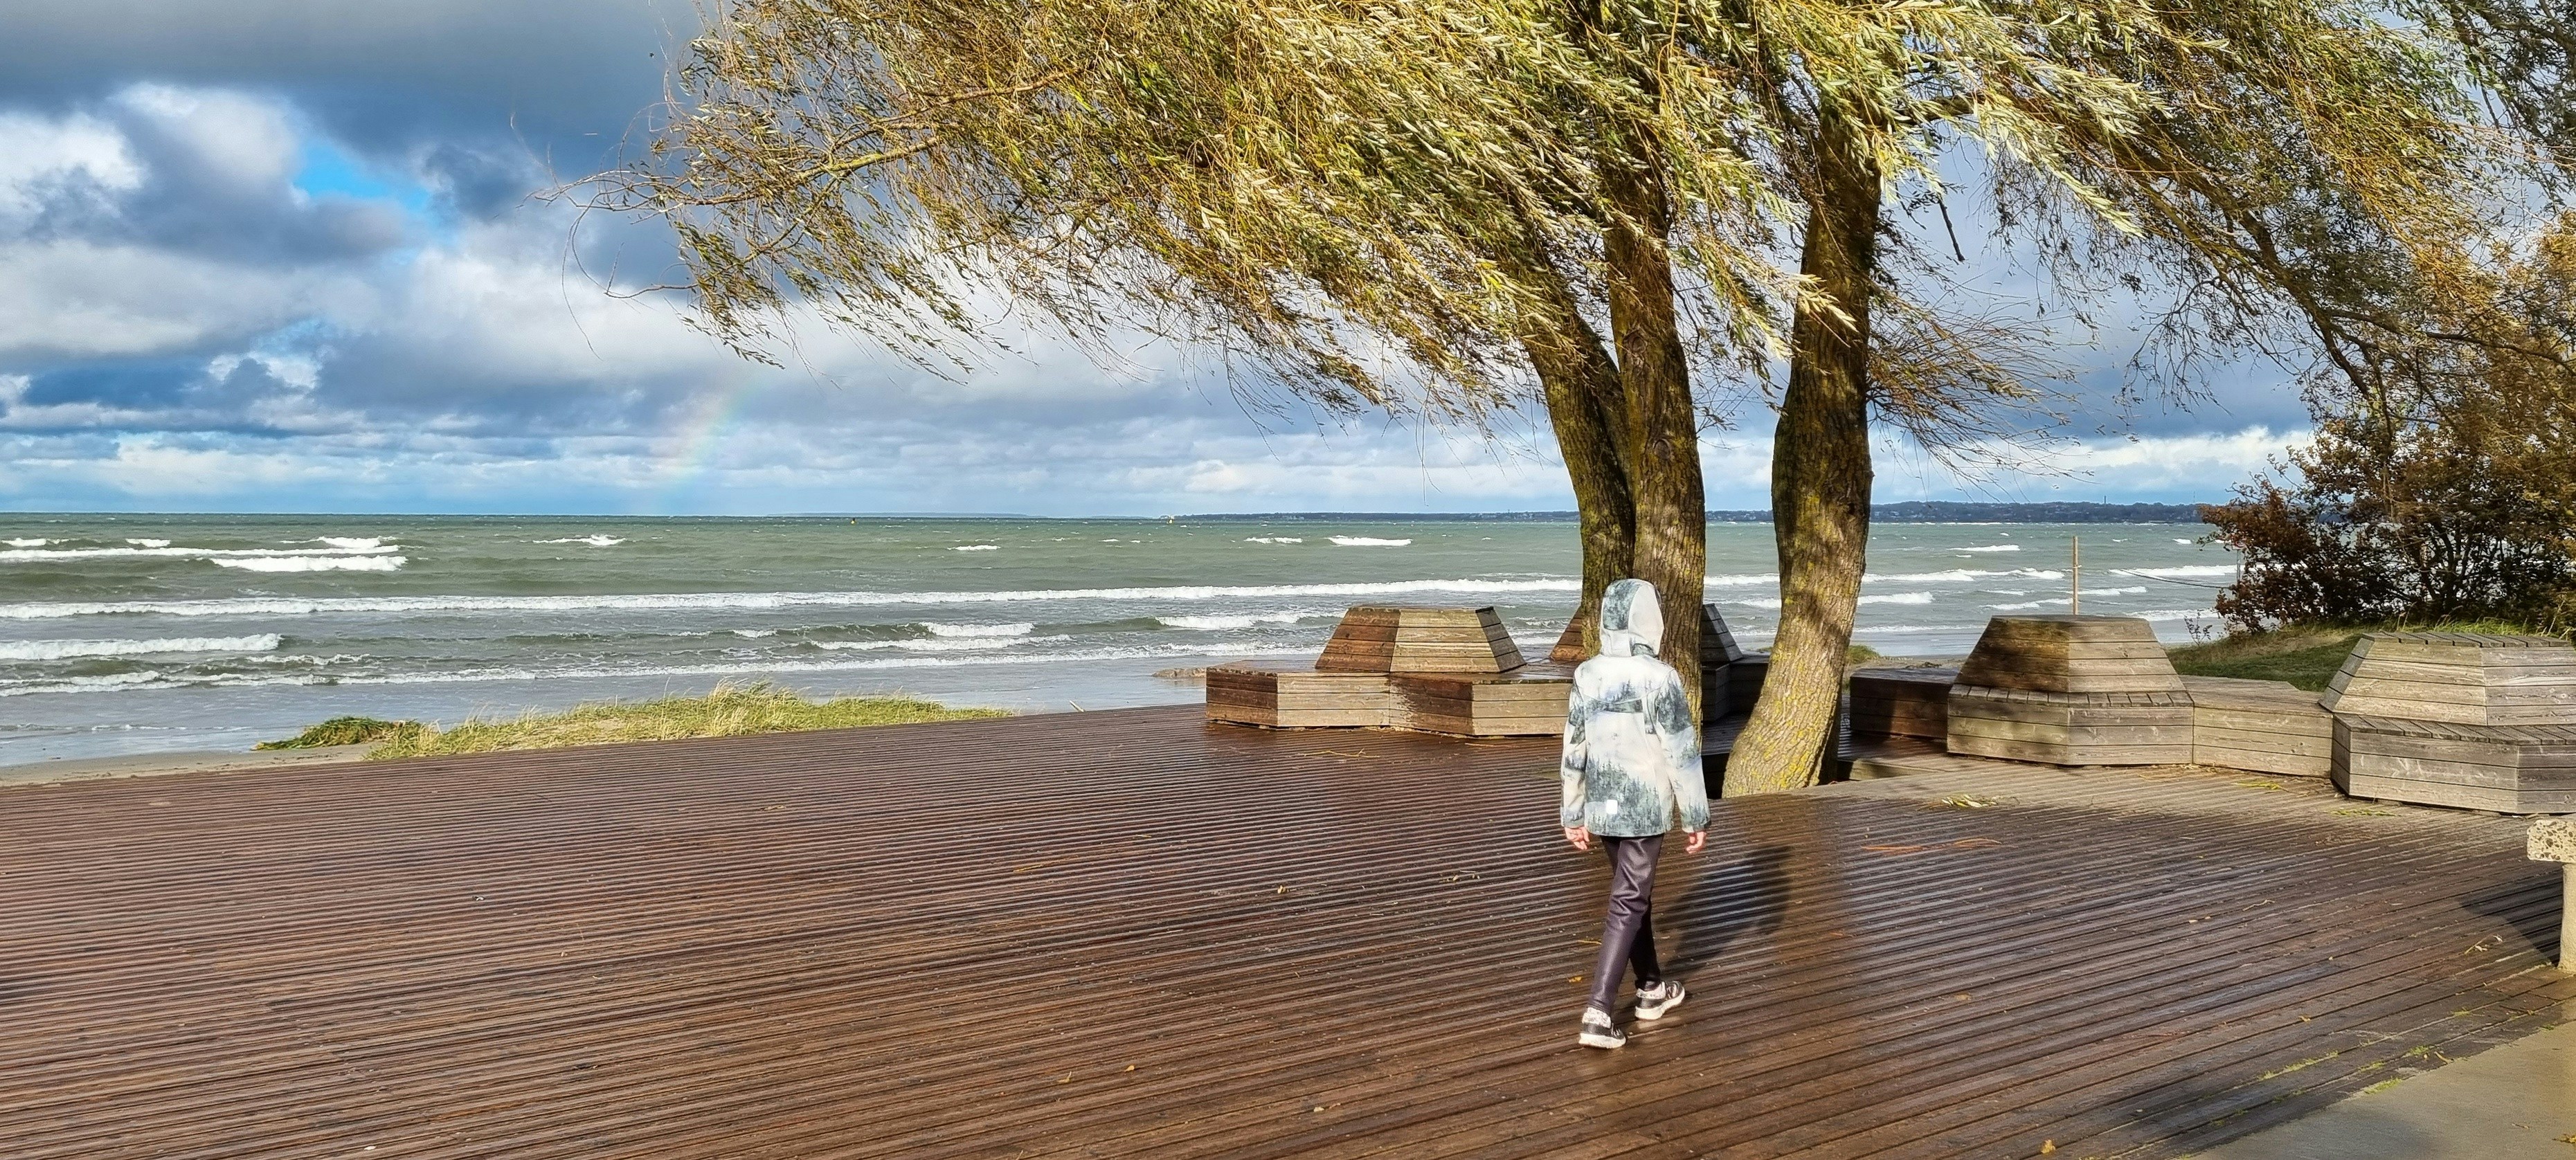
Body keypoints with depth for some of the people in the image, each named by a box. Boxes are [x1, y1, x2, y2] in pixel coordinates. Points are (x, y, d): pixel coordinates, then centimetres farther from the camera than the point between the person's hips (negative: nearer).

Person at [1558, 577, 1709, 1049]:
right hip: (1646, 811, -5)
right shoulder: (1659, 678, -16)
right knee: (1627, 907, -2)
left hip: (1602, 809, 5)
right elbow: (1683, 754, -13)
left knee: (1635, 895, 21)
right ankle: (1598, 1014, -8)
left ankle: (1652, 988, 35)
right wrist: (1697, 819, -4)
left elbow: (1574, 752, 5)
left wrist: (1573, 815, 14)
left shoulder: (1587, 676, -1)